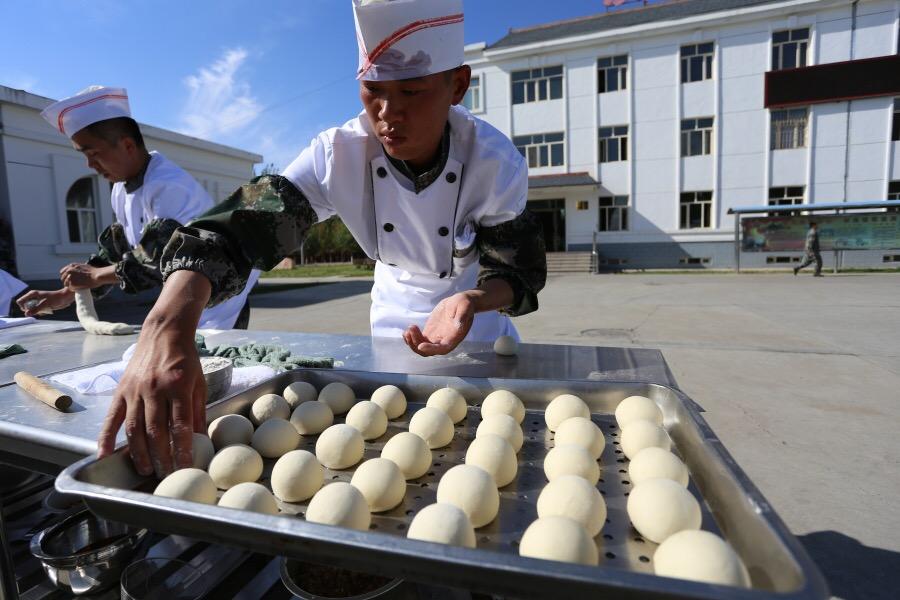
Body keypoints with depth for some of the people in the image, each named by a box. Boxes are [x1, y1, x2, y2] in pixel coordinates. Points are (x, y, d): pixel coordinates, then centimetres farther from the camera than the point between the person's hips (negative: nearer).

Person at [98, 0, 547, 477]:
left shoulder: (495, 162, -30)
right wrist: (168, 325, -57)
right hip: (397, 311, 1)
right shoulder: (337, 156, -29)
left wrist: (472, 301, -48)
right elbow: (239, 228, -38)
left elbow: (518, 273, -23)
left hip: (479, 307, 0)